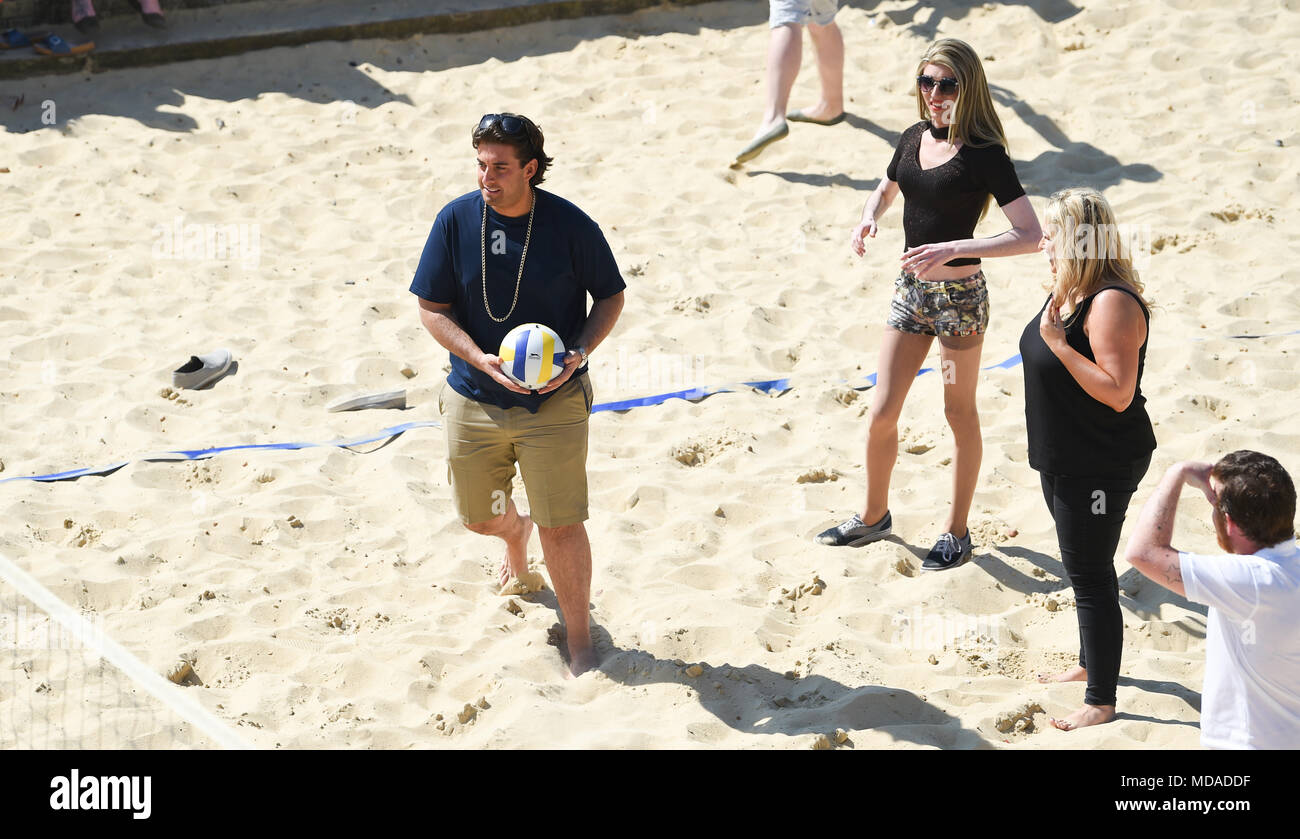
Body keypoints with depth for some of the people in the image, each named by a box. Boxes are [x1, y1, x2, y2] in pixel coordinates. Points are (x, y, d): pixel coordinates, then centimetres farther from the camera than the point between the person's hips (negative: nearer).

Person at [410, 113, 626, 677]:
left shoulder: (570, 225, -12)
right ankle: (516, 540, 55)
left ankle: (579, 640, 13)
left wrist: (579, 352, -16)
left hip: (554, 402, -3)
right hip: (474, 398, 3)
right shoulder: (456, 220, -7)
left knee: (561, 527, -6)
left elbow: (611, 296, 1)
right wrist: (481, 359, -18)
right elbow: (432, 308, -2)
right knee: (479, 516, 17)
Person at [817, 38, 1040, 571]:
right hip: (911, 288, 6)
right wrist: (869, 217, 0)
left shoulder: (983, 154, -15)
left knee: (960, 414, 9)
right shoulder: (915, 139, 4)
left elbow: (1029, 235, -22)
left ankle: (956, 533, 21)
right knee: (882, 414, 8)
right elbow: (885, 191, 24)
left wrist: (952, 249, -28)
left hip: (960, 296, -5)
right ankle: (874, 515, 28)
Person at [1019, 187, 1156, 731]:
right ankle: (1090, 664, 41)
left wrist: (1058, 341, -29)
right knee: (1081, 568, 23)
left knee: (1090, 575, -3)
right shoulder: (1066, 291, 5)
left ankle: (1100, 701, 7)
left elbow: (1117, 392, -29)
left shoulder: (1111, 303, -25)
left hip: (1101, 467, -10)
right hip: (1063, 459, 10)